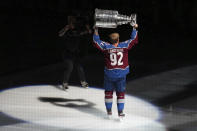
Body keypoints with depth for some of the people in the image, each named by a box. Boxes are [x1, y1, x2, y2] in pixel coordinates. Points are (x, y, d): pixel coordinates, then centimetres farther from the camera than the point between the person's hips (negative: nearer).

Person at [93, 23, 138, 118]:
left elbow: (96, 42, 1)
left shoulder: (106, 47, -10)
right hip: (121, 74, 0)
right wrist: (134, 28, 12)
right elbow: (133, 39, 1)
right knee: (120, 93, 9)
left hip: (109, 74, 0)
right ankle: (120, 112, 6)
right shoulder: (124, 46, -10)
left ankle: (109, 111, 20)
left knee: (108, 92, 15)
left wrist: (96, 30, 7)